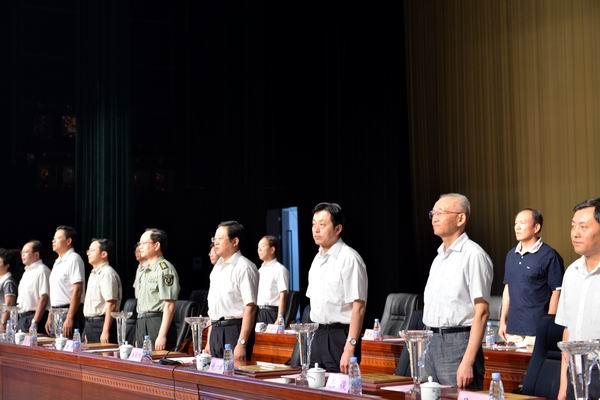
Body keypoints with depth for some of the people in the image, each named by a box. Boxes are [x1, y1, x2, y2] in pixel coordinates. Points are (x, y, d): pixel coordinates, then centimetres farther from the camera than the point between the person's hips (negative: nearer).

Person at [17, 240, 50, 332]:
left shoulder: (42, 270, -10)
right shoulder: (27, 272, 19)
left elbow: (44, 298, -18)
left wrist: (34, 322, -22)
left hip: (34, 317, -9)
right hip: (22, 317, 9)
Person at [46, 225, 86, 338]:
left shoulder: (74, 259, -11)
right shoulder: (58, 261, 17)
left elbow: (77, 290, -18)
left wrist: (69, 318, -23)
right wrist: (50, 317, 18)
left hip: (69, 312, -9)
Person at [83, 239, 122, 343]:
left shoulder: (107, 273, -14)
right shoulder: (93, 273, 16)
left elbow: (111, 305, -21)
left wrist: (105, 332, -25)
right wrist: (87, 331, 19)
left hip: (101, 323, -9)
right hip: (89, 323, 9)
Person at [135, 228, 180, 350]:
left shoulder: (165, 269, -12)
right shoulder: (142, 269, 17)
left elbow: (169, 305, -18)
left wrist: (162, 335, -22)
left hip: (157, 322, -9)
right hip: (141, 325, 9)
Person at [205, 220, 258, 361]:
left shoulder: (244, 267, -10)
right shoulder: (217, 268, 16)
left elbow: (250, 308, -17)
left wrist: (242, 344, -22)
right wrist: (209, 341, 17)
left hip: (235, 329, -8)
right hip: (216, 331, 8)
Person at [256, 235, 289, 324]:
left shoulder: (280, 269, -8)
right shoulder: (260, 270, 16)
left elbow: (283, 296, -13)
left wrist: (279, 319, -18)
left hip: (271, 312, -7)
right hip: (258, 313, 7)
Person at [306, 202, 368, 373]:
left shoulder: (349, 259, -14)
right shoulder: (317, 259, 13)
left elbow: (358, 308, -18)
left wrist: (349, 349, -23)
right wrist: (315, 335, 14)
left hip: (340, 336, -8)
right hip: (318, 335, 8)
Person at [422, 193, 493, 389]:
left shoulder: (473, 255, -10)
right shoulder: (439, 257, 17)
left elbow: (481, 312, -15)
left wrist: (468, 362, -20)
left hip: (458, 343, -8)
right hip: (432, 343, 8)